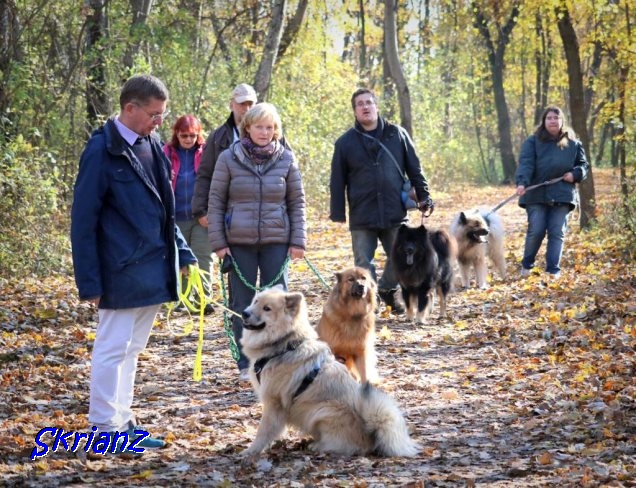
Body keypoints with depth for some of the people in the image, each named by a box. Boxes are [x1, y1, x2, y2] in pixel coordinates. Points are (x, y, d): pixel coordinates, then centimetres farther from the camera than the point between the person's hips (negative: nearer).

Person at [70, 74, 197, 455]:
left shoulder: (152, 146, 9)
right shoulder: (103, 151, -13)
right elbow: (83, 220, -12)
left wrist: (182, 252, 9)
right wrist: (89, 281, -13)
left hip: (154, 270, 8)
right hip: (122, 273, -7)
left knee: (132, 349, 14)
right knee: (113, 348, -1)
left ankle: (122, 421, 23)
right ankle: (104, 429, 7)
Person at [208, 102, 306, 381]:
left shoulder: (286, 159, 2)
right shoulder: (229, 159, -2)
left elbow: (297, 202, 6)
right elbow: (216, 201, 0)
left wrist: (298, 241, 0)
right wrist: (218, 242, -5)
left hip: (277, 241, 1)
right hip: (239, 242, -1)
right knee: (242, 305, 6)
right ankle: (245, 365, 14)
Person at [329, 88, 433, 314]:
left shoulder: (397, 134, 6)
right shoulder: (346, 142, 3)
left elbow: (414, 168, 10)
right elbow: (337, 181, 4)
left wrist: (423, 196, 5)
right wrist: (338, 213, 0)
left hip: (395, 213, 1)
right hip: (361, 217, -1)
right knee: (364, 263, -1)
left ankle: (387, 290, 31)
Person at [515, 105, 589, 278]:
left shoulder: (573, 144, 11)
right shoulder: (532, 142, 2)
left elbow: (583, 165, 18)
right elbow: (525, 163, -12)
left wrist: (575, 174, -4)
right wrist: (522, 183, -29)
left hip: (562, 195, 2)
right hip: (537, 194, -2)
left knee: (557, 232, -1)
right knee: (536, 231, -6)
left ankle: (553, 270, 2)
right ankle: (526, 265, 13)